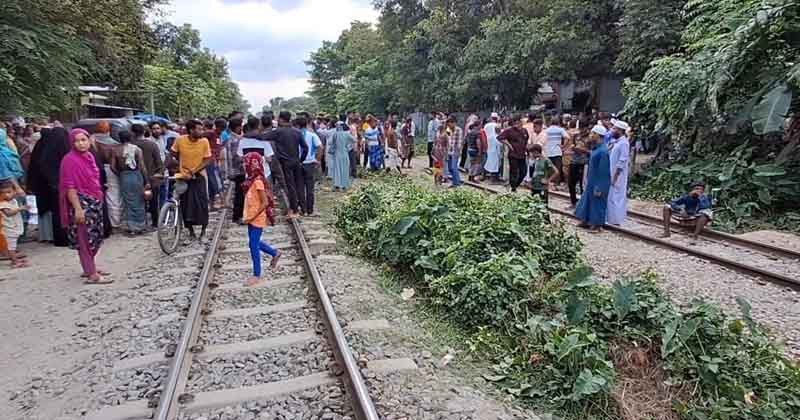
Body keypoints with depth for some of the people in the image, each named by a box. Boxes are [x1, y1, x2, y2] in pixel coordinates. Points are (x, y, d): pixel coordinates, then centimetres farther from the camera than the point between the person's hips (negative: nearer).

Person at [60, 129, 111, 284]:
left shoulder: (89, 156, 10)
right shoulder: (70, 160, -13)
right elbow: (69, 186, -17)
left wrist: (99, 200, 18)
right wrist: (77, 208, -22)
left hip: (95, 202, 8)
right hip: (81, 203, -8)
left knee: (95, 237, 15)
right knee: (85, 238, -4)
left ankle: (89, 268, 28)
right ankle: (92, 275, -1)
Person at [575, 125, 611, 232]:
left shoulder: (602, 151, -24)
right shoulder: (596, 148, 5)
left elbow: (603, 171, -23)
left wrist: (599, 188, -21)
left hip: (598, 183, -9)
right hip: (592, 181, 9)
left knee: (597, 202, 4)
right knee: (587, 199, 18)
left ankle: (597, 225, 17)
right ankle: (586, 221, 32)